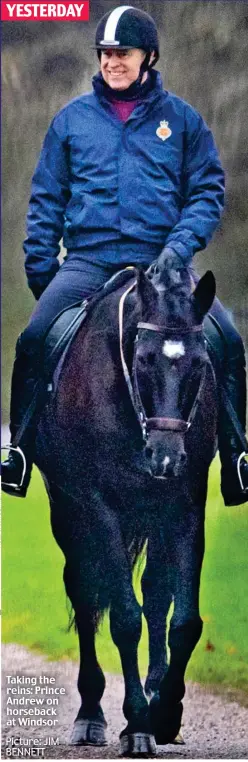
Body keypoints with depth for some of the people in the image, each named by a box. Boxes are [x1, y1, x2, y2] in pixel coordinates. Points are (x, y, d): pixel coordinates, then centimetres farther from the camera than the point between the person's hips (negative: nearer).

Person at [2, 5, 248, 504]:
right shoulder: (72, 119, 11)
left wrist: (181, 245, -10)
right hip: (88, 261, 1)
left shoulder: (181, 118, 9)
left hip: (160, 261, 0)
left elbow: (207, 192, 7)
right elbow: (47, 200, 15)